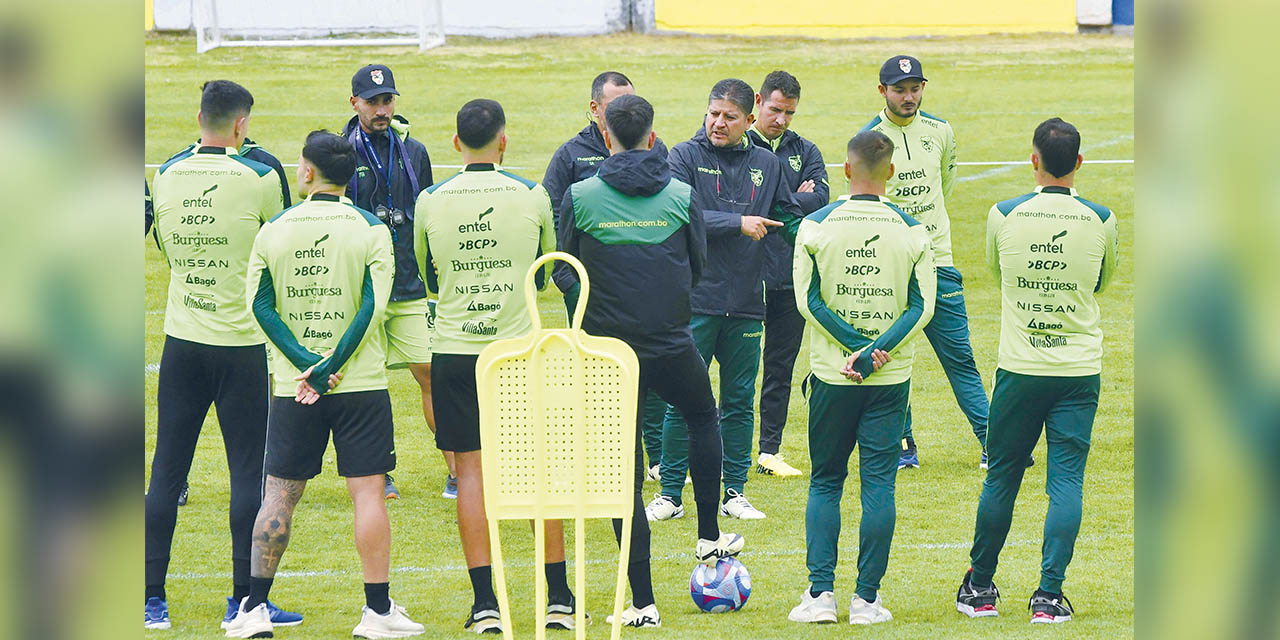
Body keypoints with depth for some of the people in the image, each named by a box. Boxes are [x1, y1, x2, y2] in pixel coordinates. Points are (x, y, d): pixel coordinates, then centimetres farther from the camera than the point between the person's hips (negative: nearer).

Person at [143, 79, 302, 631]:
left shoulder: (166, 176, 2)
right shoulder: (258, 177, -11)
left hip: (181, 339, 4)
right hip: (241, 344, -4)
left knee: (166, 472, 8)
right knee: (249, 472, 3)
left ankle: (151, 600, 8)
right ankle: (245, 600, 3)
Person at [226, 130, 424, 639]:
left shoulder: (274, 230, 2)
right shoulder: (370, 229, -3)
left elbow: (260, 305, -3)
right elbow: (372, 307, -11)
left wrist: (306, 364, -9)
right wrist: (331, 366, -12)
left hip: (292, 386, 2)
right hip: (361, 385, -2)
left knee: (280, 494, 8)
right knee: (368, 492, 1)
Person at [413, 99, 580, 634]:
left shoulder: (430, 202, -3)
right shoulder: (532, 197, -3)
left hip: (454, 348, 0)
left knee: (471, 470, 4)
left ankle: (485, 604, -1)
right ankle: (558, 600, 11)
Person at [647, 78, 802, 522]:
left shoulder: (765, 164, 10)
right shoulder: (685, 157, -2)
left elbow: (790, 220, 17)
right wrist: (738, 224, -18)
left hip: (746, 303, 3)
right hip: (695, 301, -3)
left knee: (740, 402, 8)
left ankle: (735, 492, 16)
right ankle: (671, 493, 6)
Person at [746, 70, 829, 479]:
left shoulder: (805, 152, 13)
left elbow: (821, 199, -2)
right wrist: (794, 200, -9)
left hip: (792, 274, 4)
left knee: (781, 366, 8)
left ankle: (770, 450, 14)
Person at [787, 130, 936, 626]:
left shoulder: (816, 226, -5)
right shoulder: (912, 231, -3)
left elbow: (807, 300, -8)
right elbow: (923, 306, -7)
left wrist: (854, 347, -8)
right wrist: (879, 351, -10)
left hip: (831, 376, 0)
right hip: (892, 379, 0)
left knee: (825, 482, 11)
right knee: (879, 483, 4)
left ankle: (820, 593, 2)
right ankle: (867, 599, 3)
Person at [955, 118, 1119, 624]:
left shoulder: (1003, 216, -5)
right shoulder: (1101, 222, -5)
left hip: (1019, 370, 0)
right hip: (1079, 369, 0)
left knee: (1001, 478, 12)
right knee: (1066, 481, 1)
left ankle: (979, 588, 21)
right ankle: (1049, 595, -7)